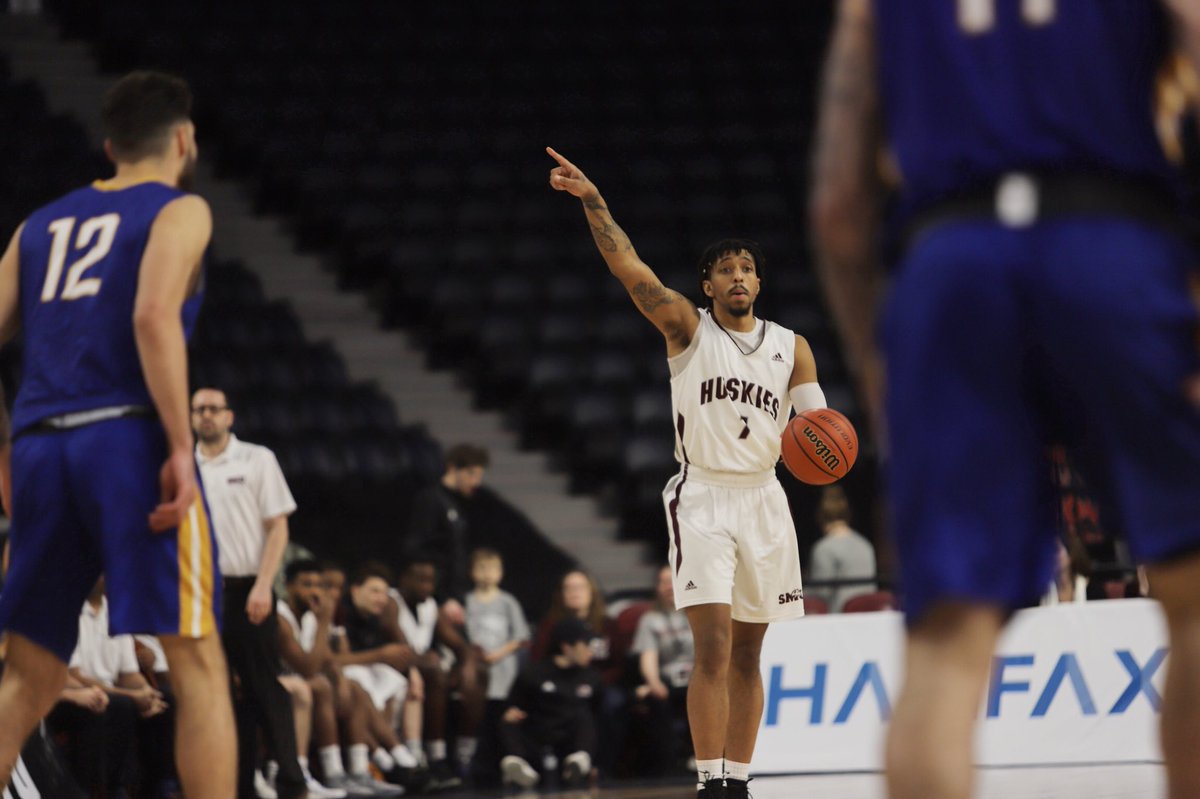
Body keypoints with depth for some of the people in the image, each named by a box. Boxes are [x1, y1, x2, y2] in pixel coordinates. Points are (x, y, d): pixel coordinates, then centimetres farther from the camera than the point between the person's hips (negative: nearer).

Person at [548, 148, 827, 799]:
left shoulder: (790, 347, 9)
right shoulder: (686, 328, -1)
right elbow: (628, 267, -15)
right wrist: (592, 200, -29)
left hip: (763, 499, 4)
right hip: (702, 496, -4)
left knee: (747, 653, 9)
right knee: (713, 647, -14)